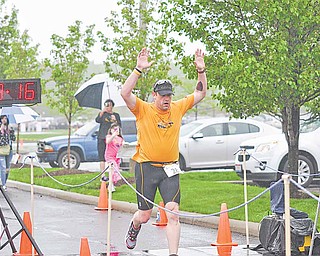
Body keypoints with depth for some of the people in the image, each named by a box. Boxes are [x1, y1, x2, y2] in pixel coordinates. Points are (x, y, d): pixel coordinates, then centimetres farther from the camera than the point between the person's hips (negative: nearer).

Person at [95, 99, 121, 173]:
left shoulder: (116, 115, 16)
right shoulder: (102, 113, 11)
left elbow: (119, 126, 10)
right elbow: (97, 120, -8)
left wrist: (115, 120, -7)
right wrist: (102, 112, -19)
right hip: (102, 138, -1)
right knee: (102, 157, -6)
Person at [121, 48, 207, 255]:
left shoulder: (178, 108, 6)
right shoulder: (143, 110, -4)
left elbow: (200, 94, 13)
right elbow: (125, 93, -19)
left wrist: (201, 71, -1)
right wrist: (139, 69, -25)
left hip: (170, 169, 2)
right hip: (147, 166, -2)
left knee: (173, 213, -12)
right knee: (144, 215, 9)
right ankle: (134, 228, 45)